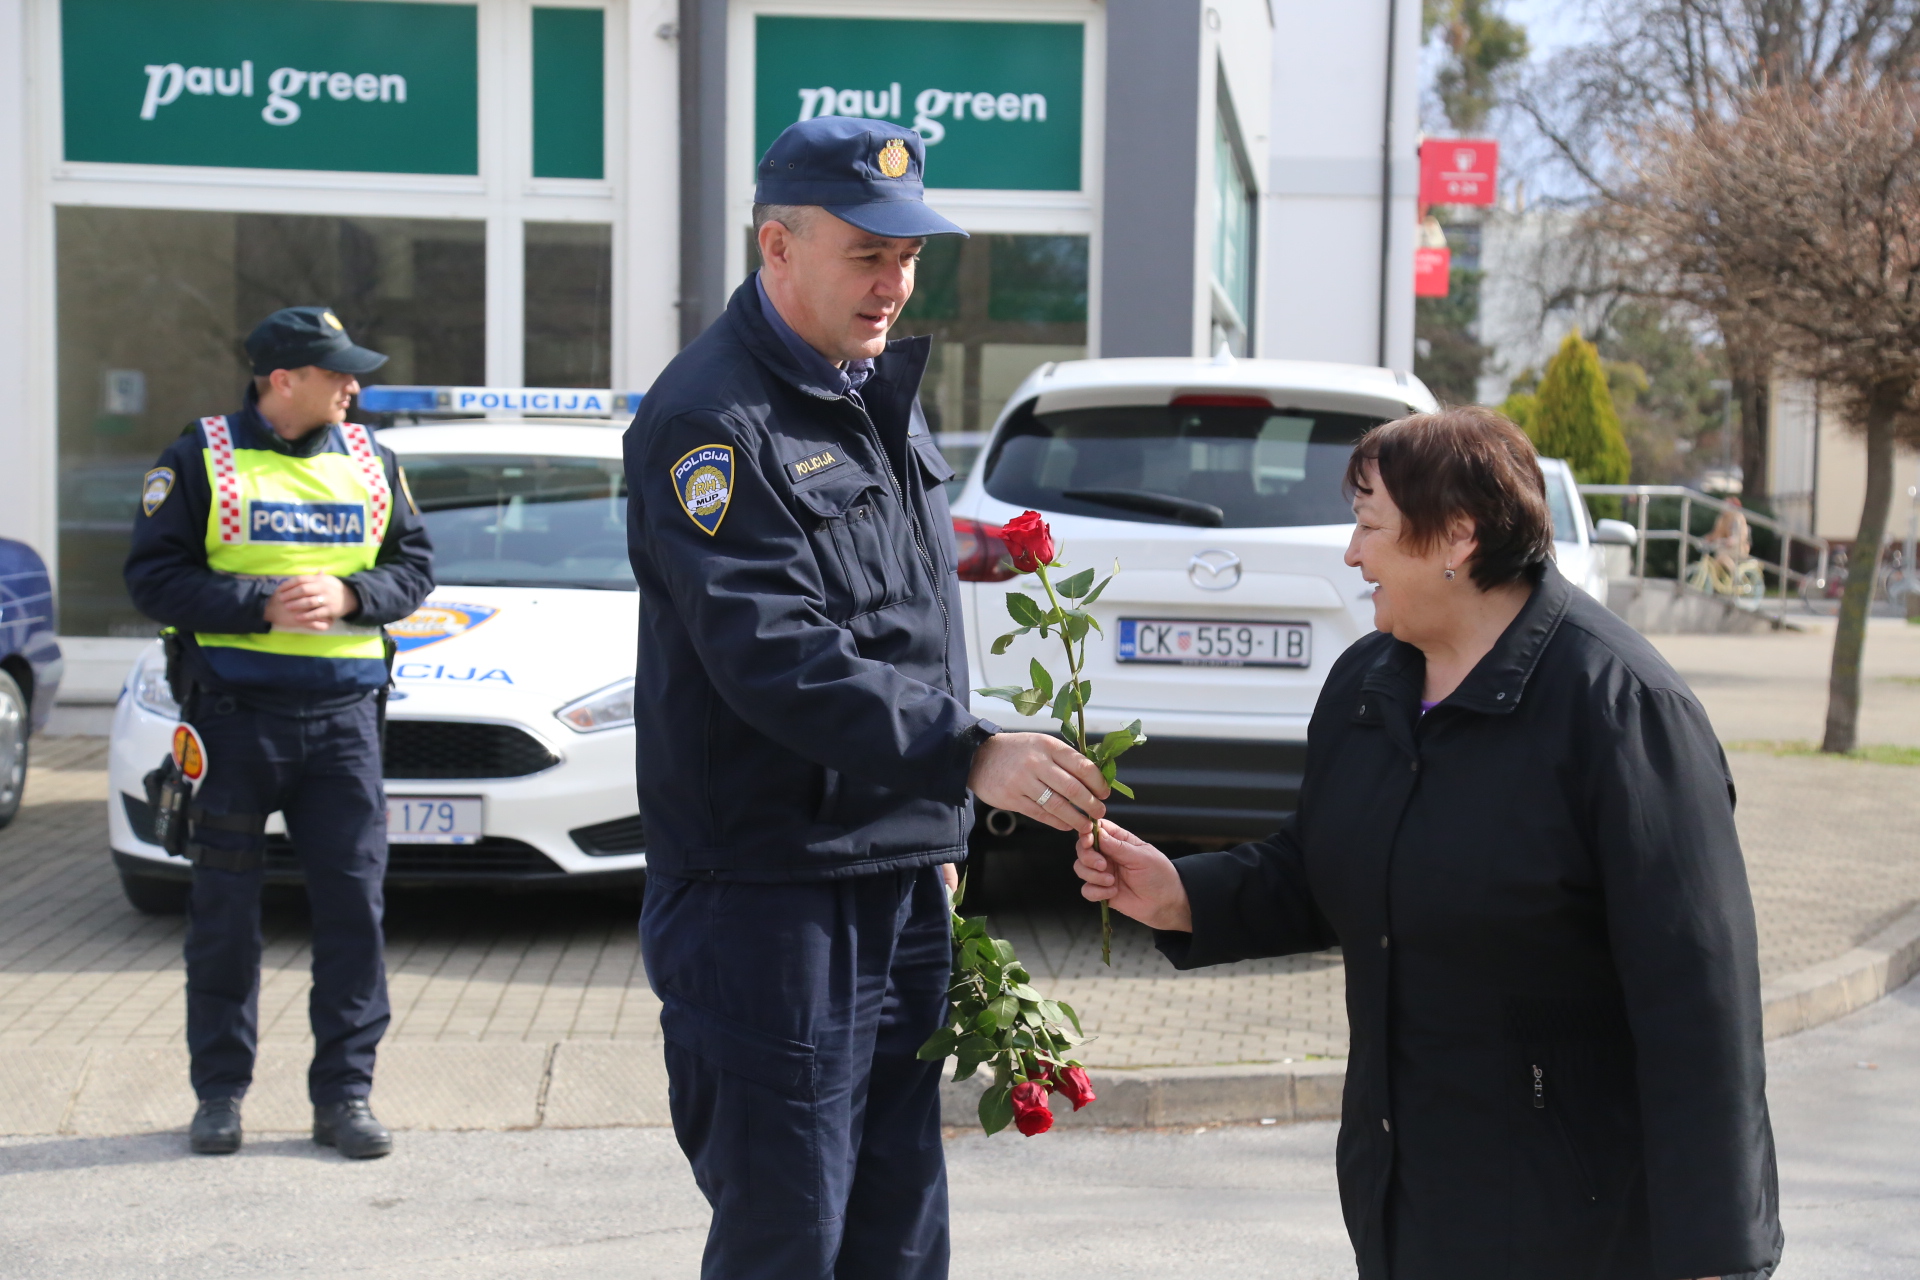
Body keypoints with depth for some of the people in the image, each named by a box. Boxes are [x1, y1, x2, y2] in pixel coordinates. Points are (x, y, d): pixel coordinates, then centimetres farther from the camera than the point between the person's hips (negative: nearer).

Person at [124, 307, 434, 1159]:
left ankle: (344, 1091, 8)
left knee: (353, 901, 0)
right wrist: (263, 604, -16)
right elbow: (153, 576, -4)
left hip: (342, 712, 3)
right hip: (233, 711, -2)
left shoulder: (370, 463, 10)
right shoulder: (202, 460, -1)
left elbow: (413, 566, 11)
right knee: (225, 910, 5)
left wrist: (348, 595, -9)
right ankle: (220, 1091, 18)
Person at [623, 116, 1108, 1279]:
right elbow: (778, 659, -25)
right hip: (768, 901, -8)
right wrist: (970, 755, -32)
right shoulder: (714, 419, -14)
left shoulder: (882, 391, 15)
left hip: (900, 885, 9)